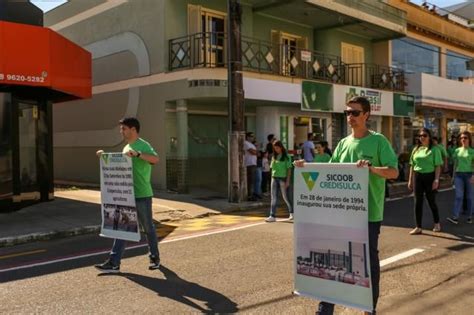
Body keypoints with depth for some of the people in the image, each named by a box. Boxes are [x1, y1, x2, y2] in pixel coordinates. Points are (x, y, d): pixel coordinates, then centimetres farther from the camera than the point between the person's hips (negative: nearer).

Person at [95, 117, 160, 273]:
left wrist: (137, 154, -40)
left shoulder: (143, 145, -11)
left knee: (148, 228, 7)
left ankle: (155, 258, 24)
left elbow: (155, 159, -29)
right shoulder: (126, 148, 15)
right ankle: (114, 263, 6)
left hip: (142, 195, -7)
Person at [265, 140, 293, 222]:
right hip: (274, 178, 5)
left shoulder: (286, 157, -4)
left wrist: (287, 181, -12)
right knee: (274, 197, 0)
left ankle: (291, 212, 27)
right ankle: (272, 216, -2)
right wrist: (272, 177, 7)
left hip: (282, 178, -5)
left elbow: (289, 169, -7)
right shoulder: (274, 156, 11)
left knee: (285, 196, 5)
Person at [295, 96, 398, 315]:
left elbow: (394, 172, -12)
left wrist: (371, 168, -29)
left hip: (369, 213, -4)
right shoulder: (343, 143, 10)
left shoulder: (378, 141, -5)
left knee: (370, 259, 9)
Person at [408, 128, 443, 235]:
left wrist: (436, 180, -16)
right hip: (417, 177, 4)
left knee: (431, 201, 7)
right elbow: (412, 166, 13)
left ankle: (437, 223, 29)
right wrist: (410, 180, 10)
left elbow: (438, 166, -7)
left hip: (429, 176, -4)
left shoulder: (434, 149, -3)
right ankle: (418, 227, 9)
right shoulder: (416, 149, 10)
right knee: (418, 202, 4)